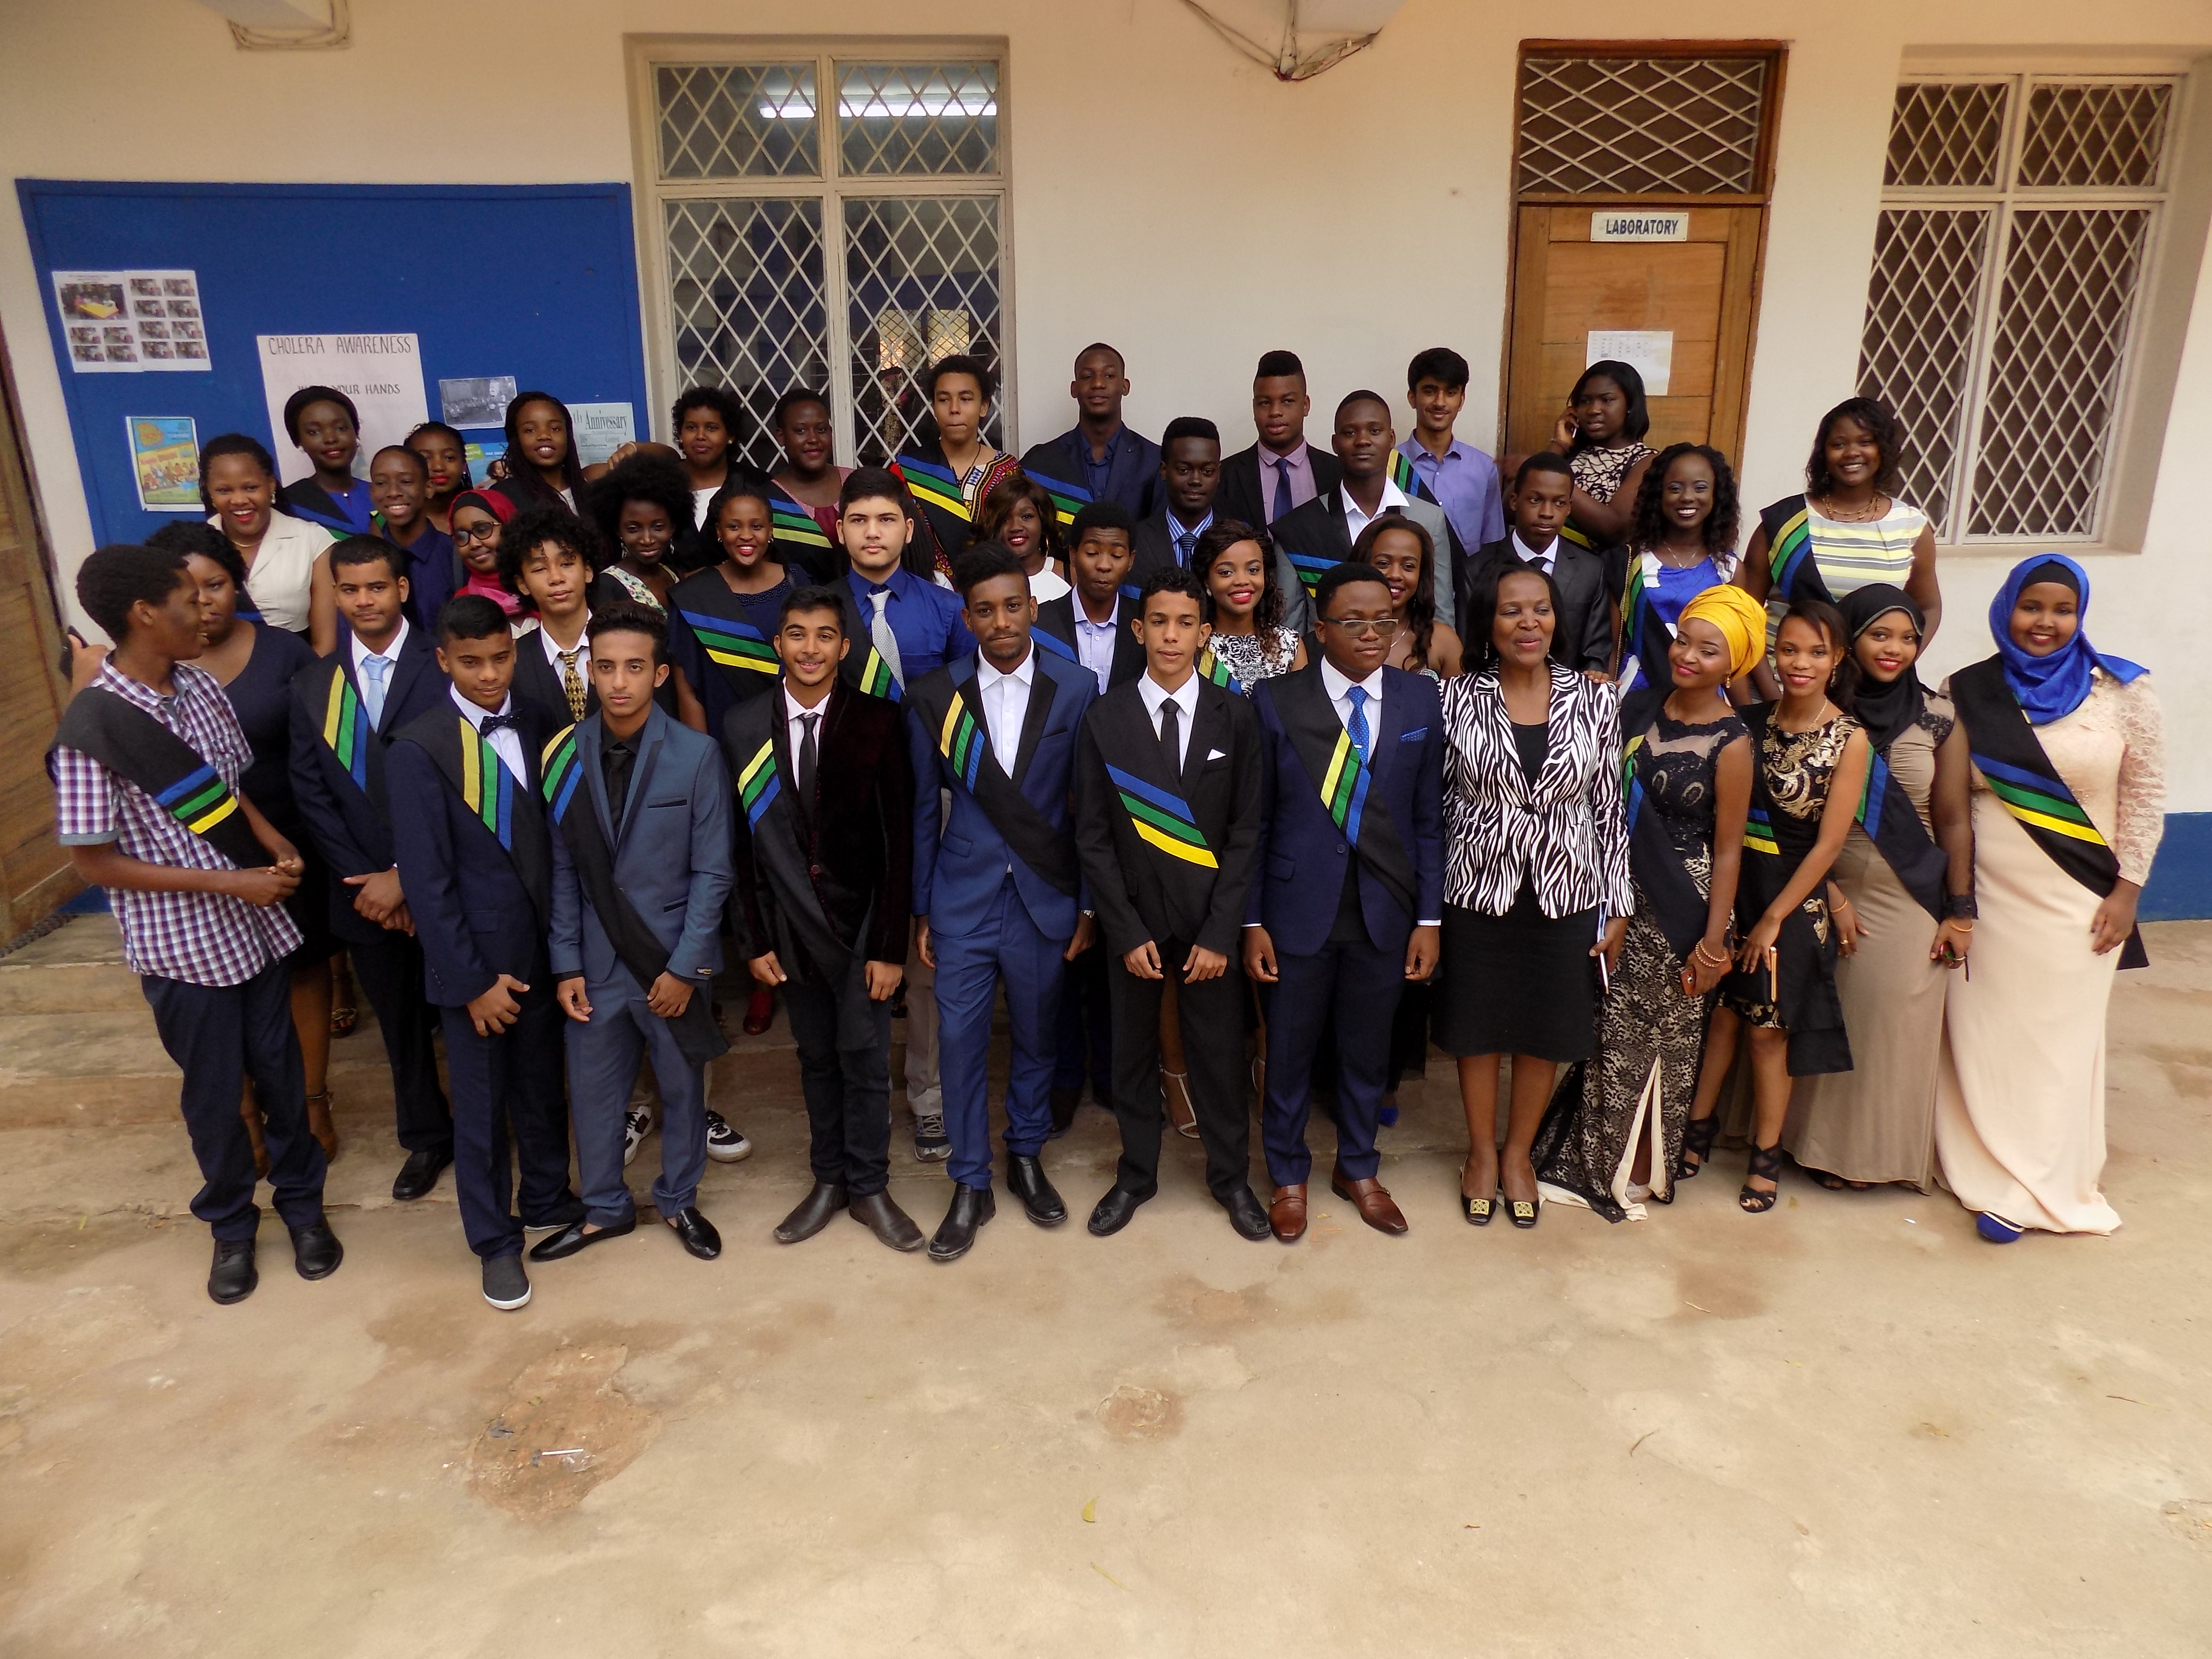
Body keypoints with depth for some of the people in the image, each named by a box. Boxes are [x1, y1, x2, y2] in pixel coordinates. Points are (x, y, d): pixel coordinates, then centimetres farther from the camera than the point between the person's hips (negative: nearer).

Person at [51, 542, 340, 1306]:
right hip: (183, 943, -5)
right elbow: (92, 861, -16)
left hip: (255, 924, 5)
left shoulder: (200, 687, -3)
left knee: (281, 1072, 17)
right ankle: (231, 1221, 36)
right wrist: (226, 883, -19)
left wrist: (279, 845, -8)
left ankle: (301, 1199, 38)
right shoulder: (91, 731, -21)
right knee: (214, 1092, 13)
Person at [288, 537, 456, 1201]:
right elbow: (311, 794, 3)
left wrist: (407, 876, -15)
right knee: (400, 1022, 17)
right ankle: (426, 1138, 35)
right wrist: (366, 881, -6)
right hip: (364, 890, 4)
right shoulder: (313, 684, 5)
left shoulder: (445, 669, -9)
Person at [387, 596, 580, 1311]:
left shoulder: (538, 728, 0)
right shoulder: (418, 749, -14)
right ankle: (496, 1240, 30)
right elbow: (426, 879, -14)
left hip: (546, 948, 4)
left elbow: (558, 836, 4)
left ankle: (547, 1199, 42)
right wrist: (473, 980, -14)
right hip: (474, 958, -4)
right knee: (481, 1106, 12)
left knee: (543, 1090, 20)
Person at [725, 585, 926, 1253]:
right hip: (791, 922, 2)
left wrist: (890, 945, -9)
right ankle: (829, 1179, 29)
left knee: (864, 1055, 4)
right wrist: (754, 939, -1)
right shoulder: (742, 726, -1)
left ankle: (869, 1187, 21)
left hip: (862, 920, -2)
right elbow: (740, 841, 2)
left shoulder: (877, 722, -8)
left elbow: (899, 840, -7)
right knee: (816, 1056, 13)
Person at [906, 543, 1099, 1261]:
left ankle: (1026, 1157, 35)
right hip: (963, 897, 0)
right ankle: (970, 1186, 19)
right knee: (960, 1040, 3)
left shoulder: (1076, 688, -4)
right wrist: (922, 910, 4)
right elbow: (924, 808, 4)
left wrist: (1089, 904, -1)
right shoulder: (934, 695, -2)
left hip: (1044, 896, 0)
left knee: (1036, 1035, 13)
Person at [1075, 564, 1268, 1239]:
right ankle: (1136, 1174, 31)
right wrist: (1127, 932, -8)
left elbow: (1245, 832, -3)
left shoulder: (1235, 717, -3)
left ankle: (1230, 1176, 29)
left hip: (1210, 921, 0)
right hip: (1133, 920, 1)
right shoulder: (1105, 718, -3)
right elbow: (1093, 836, -2)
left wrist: (1220, 933, -9)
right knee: (1134, 1052, 13)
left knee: (1220, 1052, 10)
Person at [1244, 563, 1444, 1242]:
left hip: (1386, 911, 2)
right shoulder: (1276, 700, -6)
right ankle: (1288, 1175, 34)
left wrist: (1429, 917, 0)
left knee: (1367, 1052, 17)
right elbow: (1256, 820, -3)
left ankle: (1357, 1169, 39)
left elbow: (1429, 818, 3)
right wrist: (1251, 920, -5)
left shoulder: (1420, 700, 0)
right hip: (1298, 909, -2)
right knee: (1289, 1052, 12)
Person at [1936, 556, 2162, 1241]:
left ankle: (2044, 1183, 20)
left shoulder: (2123, 691, -4)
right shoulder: (1964, 692, -1)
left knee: (2059, 1043, 7)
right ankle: (2001, 1177, 23)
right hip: (1986, 898, 1)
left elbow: (2145, 796, 0)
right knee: (1986, 1038, 7)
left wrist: (2127, 890, -4)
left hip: (2076, 904, -1)